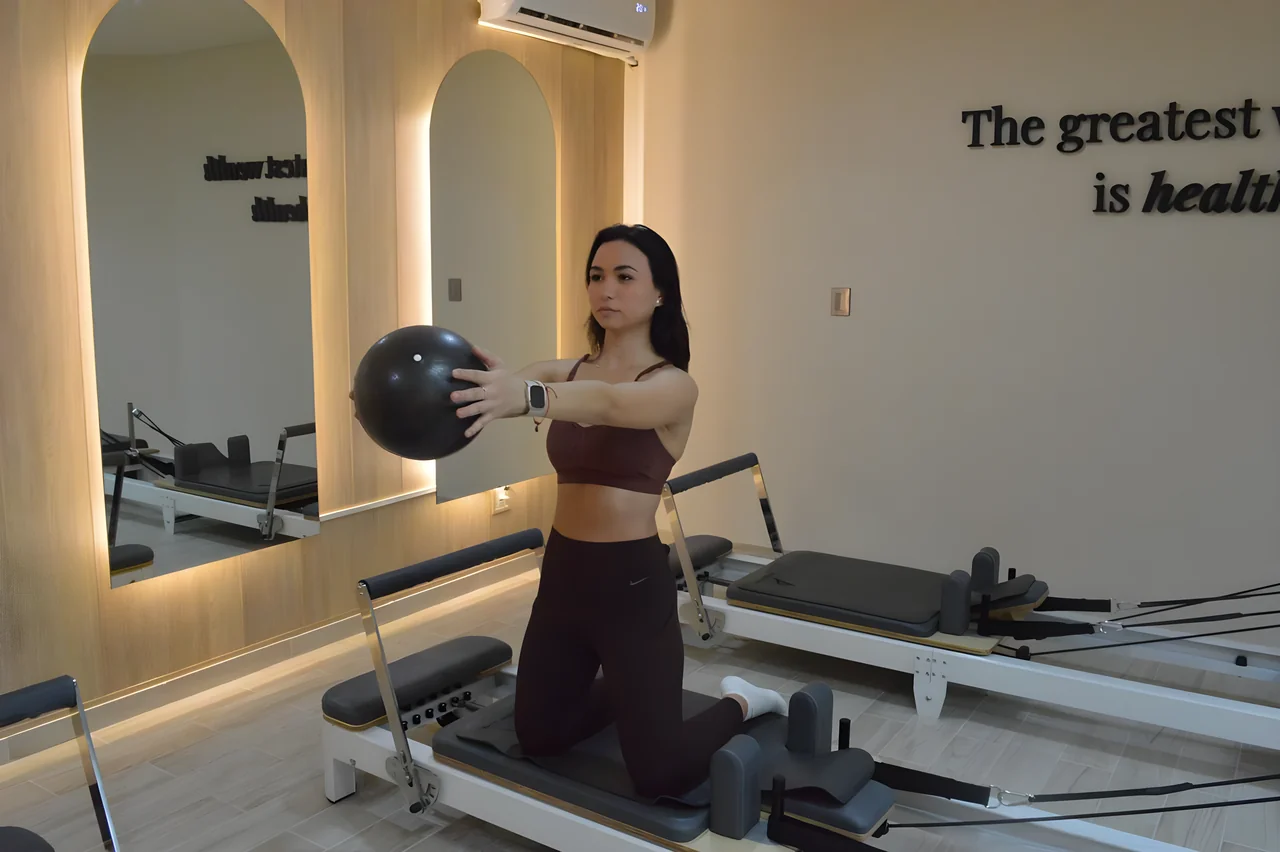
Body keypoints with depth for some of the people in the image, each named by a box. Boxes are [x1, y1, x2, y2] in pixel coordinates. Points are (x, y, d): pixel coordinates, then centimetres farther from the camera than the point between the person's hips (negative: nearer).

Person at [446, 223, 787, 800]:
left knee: (659, 777, 0)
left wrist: (525, 396, -55)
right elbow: (497, 387, -15)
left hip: (632, 584, -6)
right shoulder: (564, 374, 4)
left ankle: (740, 704, 29)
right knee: (538, 738, 19)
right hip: (561, 574, 6)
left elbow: (609, 403, -35)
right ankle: (628, 689, 44)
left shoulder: (673, 385, -13)